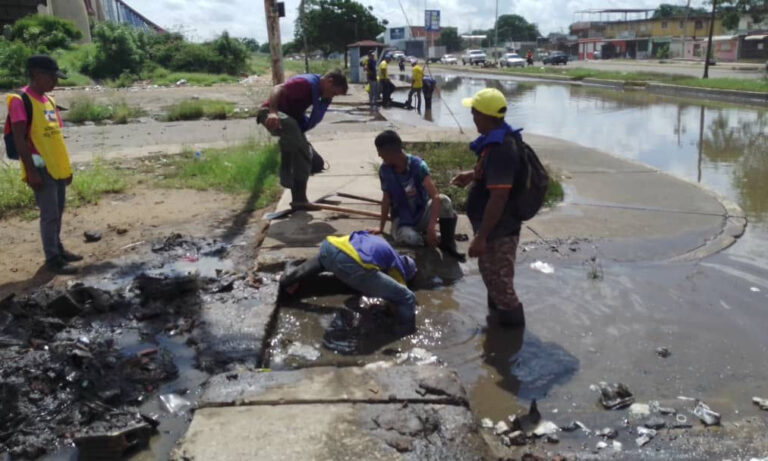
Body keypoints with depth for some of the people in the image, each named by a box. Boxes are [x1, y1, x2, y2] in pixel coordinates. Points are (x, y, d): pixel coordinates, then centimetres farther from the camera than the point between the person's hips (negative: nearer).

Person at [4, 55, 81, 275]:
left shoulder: (49, 100, 13)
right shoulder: (20, 100, -13)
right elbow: (19, 139, -17)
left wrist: (66, 166, 16)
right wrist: (31, 171, -20)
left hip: (57, 167, 8)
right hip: (41, 169, -8)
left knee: (58, 212, 15)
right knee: (50, 214, -5)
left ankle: (58, 249, 27)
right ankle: (52, 258, 3)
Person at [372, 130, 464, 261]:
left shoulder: (417, 165, -22)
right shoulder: (384, 170, -12)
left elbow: (436, 196, -30)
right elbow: (386, 199, 0)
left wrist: (431, 227, -40)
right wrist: (381, 227, 3)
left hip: (422, 214, 0)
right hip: (402, 219, 1)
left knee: (444, 200, -32)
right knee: (408, 237, -36)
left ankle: (448, 244, -14)